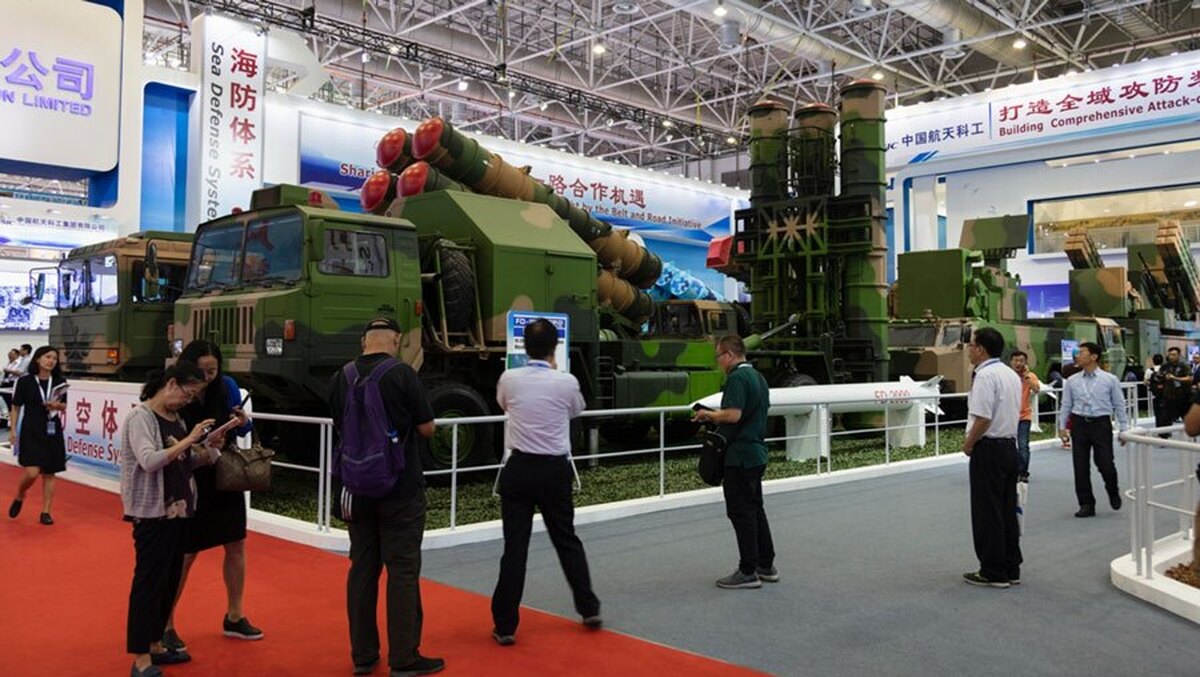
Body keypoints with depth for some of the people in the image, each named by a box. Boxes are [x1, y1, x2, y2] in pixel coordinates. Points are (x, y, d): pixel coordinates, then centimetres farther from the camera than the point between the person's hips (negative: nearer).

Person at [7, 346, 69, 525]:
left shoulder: (60, 382, 4)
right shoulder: (25, 381, -5)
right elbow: (16, 407, 0)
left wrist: (56, 405, -11)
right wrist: (13, 430, -5)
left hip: (52, 431, 3)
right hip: (30, 431, -3)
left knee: (49, 473, 5)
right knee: (32, 473, -12)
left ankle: (46, 512, 13)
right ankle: (19, 498, 20)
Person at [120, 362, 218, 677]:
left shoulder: (176, 417, 10)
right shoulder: (141, 417, -13)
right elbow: (149, 461, -26)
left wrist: (207, 449, -2)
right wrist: (189, 440, -25)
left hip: (178, 510, 8)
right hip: (152, 513, -8)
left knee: (170, 580, 14)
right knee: (149, 581, -2)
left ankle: (155, 645, 27)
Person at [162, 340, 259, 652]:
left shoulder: (227, 386, -7)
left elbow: (241, 431, 2)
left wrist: (243, 422, -20)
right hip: (190, 481, -4)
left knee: (236, 546, 12)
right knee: (184, 555, 2)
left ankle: (234, 617, 29)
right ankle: (165, 625, 19)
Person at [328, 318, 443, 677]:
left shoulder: (340, 378, 1)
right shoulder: (402, 374, -13)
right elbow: (427, 428, -7)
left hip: (357, 489, 5)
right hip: (400, 490, -5)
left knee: (363, 568, 12)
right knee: (402, 570, 2)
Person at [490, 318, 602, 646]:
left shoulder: (508, 379, -6)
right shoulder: (567, 382, -8)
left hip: (519, 469, 0)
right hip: (554, 470, 0)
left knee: (515, 547, 3)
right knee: (567, 540, 16)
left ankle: (505, 625, 7)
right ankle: (589, 608, 25)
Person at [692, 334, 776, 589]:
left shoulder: (737, 378, -17)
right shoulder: (758, 377, 14)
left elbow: (733, 414, -27)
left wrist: (709, 414, -10)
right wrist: (716, 417, 18)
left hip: (740, 455, -10)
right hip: (757, 453, 10)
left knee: (741, 513, -3)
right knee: (755, 509, 16)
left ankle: (748, 572, 3)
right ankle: (766, 566, 23)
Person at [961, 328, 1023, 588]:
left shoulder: (985, 375, -18)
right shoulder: (1012, 375, 12)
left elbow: (983, 418, -25)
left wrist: (968, 443, -9)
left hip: (988, 450, -9)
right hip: (1010, 446, 9)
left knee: (987, 513, 0)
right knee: (1008, 510, 14)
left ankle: (993, 572, 6)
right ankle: (1011, 569, 20)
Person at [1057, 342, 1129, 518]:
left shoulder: (1110, 380, 0)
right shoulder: (1072, 381, 5)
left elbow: (1119, 405, 2)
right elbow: (1066, 405, 9)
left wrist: (1124, 429, 0)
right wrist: (1062, 427, 3)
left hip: (1101, 424, -2)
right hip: (1079, 424, 2)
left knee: (1105, 464, -4)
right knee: (1081, 467, 3)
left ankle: (1113, 493, 29)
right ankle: (1086, 504, 15)